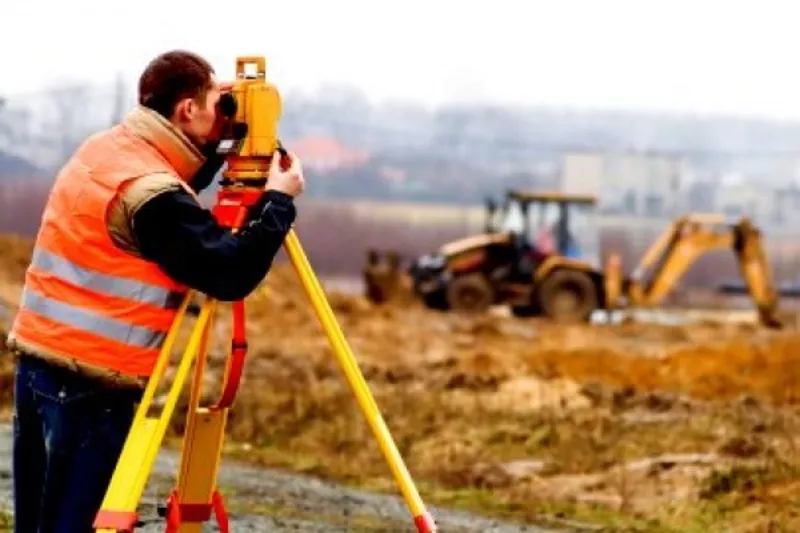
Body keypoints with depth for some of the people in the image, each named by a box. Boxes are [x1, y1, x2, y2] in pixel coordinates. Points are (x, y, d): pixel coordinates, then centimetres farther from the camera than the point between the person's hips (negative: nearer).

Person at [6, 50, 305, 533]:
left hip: (39, 363, 9)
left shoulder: (103, 150, 9)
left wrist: (219, 145, 14)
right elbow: (231, 274, -21)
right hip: (89, 384, -9)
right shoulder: (152, 192, -19)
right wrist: (278, 200, -10)